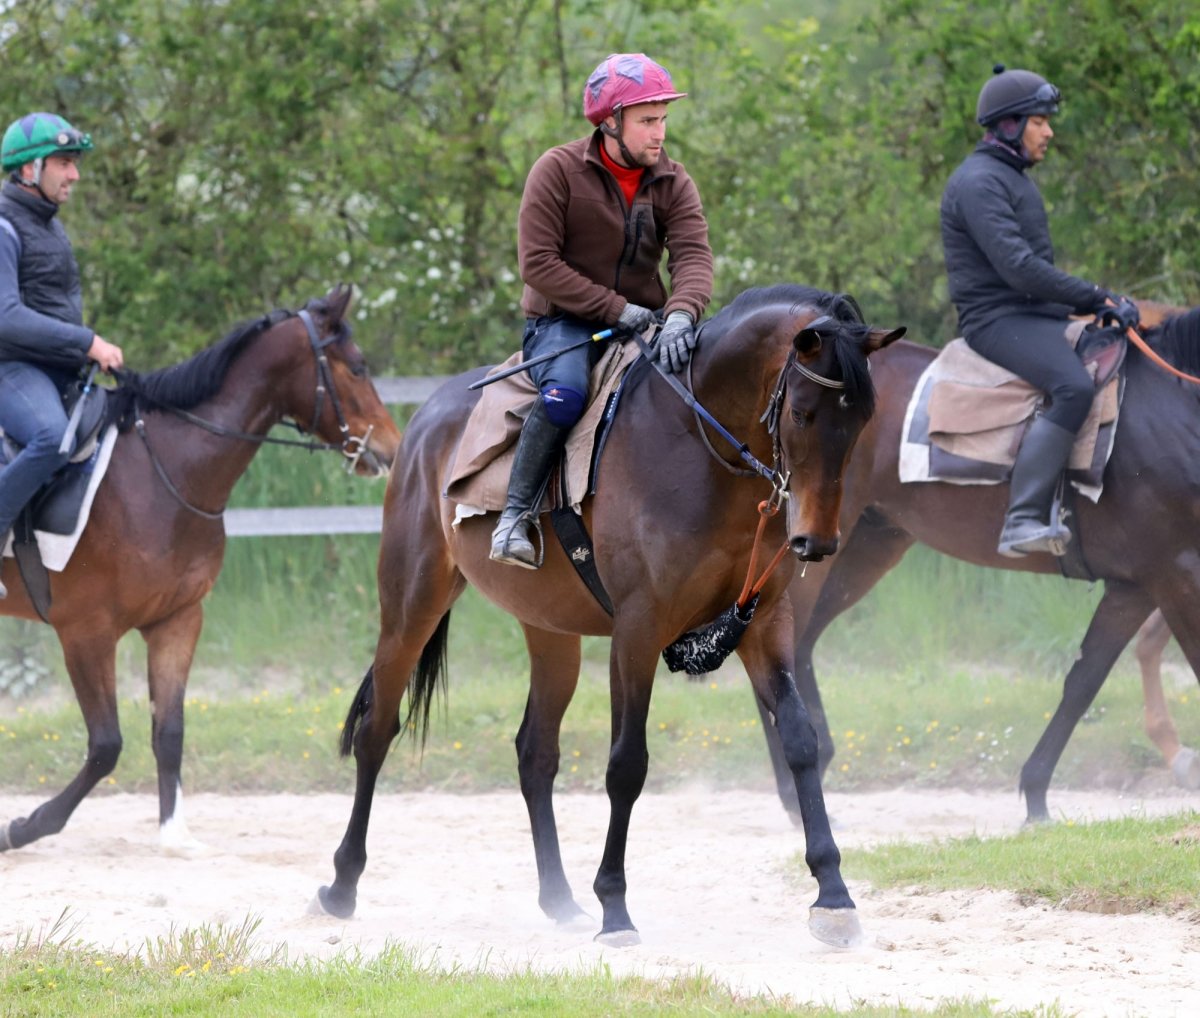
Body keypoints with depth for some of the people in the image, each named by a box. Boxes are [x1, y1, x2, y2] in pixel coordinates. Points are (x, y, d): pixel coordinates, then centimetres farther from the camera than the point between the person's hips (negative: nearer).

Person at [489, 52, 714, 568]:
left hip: (640, 324, 4)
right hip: (563, 320, -4)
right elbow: (537, 262, -13)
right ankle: (515, 515, -24)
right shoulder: (559, 169, -8)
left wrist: (680, 314, -34)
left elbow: (693, 255, -11)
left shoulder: (672, 182, 4)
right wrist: (615, 309, -19)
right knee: (565, 392, -36)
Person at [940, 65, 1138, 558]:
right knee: (1074, 387, -33)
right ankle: (1023, 521, -39)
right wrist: (1097, 299, -21)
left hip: (1038, 315, 11)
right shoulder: (979, 183, -14)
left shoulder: (1014, 179, 21)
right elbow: (1018, 269, -23)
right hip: (998, 319, -11)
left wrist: (1098, 302, 12)